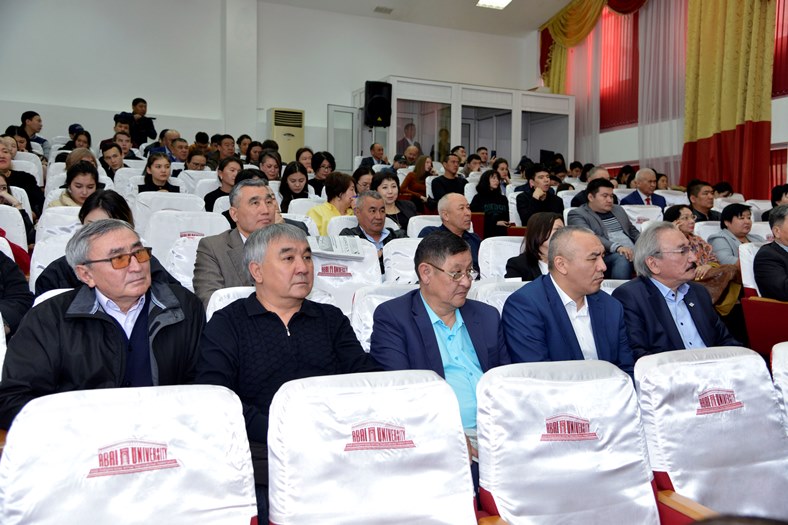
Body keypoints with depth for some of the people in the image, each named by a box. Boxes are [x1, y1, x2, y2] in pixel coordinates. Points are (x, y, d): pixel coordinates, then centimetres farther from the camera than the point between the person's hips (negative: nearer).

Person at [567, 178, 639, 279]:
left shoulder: (618, 210, 26)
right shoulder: (577, 215, 2)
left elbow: (633, 232, 32)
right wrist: (616, 247, -29)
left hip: (634, 252, 6)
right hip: (606, 256, -6)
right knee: (622, 258, -36)